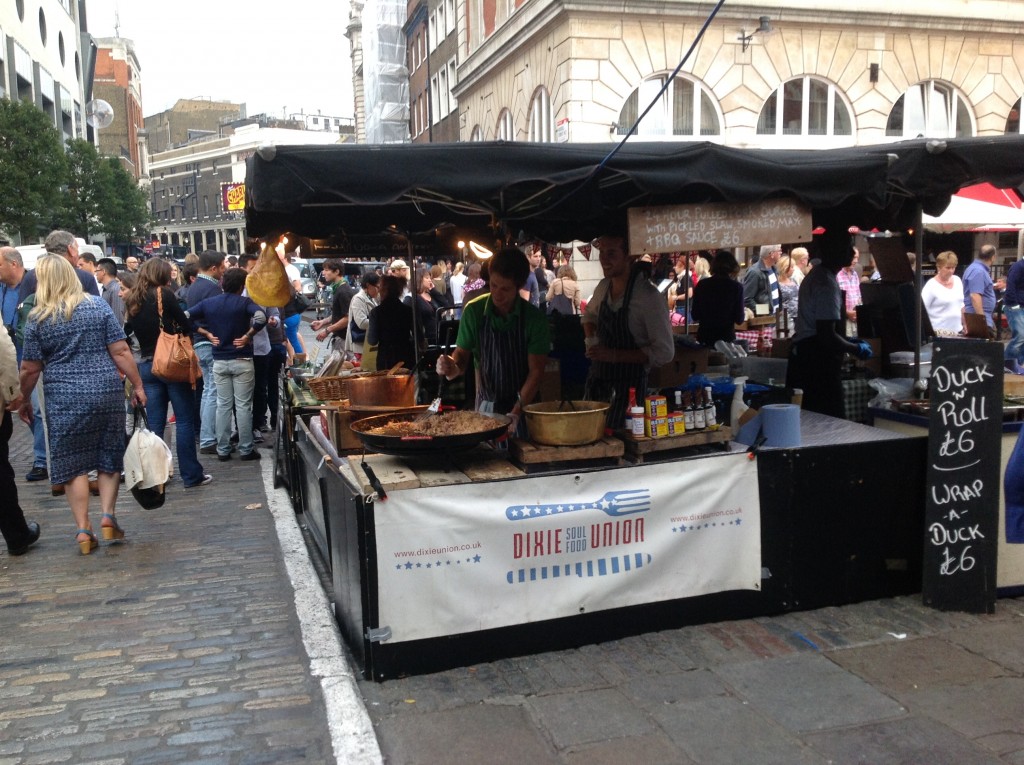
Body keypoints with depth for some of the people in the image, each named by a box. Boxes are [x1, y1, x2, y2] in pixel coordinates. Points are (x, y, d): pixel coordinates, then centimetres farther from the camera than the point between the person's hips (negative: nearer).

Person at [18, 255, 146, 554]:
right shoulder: (98, 306, 1)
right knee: (109, 457, 15)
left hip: (64, 398, -1)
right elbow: (120, 352, -4)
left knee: (73, 464, 7)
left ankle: (83, 530, 7)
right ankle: (108, 516, 6)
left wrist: (24, 400, 14)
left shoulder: (38, 318, -2)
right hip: (107, 392, 1)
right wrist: (138, 386, 3)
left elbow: (30, 369, 0)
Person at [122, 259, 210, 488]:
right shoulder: (164, 295, -9)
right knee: (185, 421, 1)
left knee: (154, 424, 9)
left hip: (146, 365, 5)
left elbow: (129, 330, 15)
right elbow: (186, 326, -8)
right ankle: (191, 475, 4)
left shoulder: (132, 300, 8)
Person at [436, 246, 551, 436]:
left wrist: (515, 413, -21)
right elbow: (462, 353, 0)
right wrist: (453, 367, -24)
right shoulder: (474, 311, -8)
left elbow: (536, 371, -12)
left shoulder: (535, 318, -12)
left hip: (522, 406, -1)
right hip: (485, 406, 1)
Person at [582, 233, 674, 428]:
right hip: (597, 380, 6)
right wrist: (591, 339, 4)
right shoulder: (604, 286, 3)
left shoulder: (647, 295, -17)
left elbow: (664, 352, -17)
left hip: (629, 387, -6)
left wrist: (615, 355, -22)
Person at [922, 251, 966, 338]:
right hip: (939, 332, -6)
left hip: (957, 331, 6)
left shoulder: (957, 280, 11)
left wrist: (965, 325, 17)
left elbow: (961, 305, 20)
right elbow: (922, 311, -12)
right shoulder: (931, 286, -9)